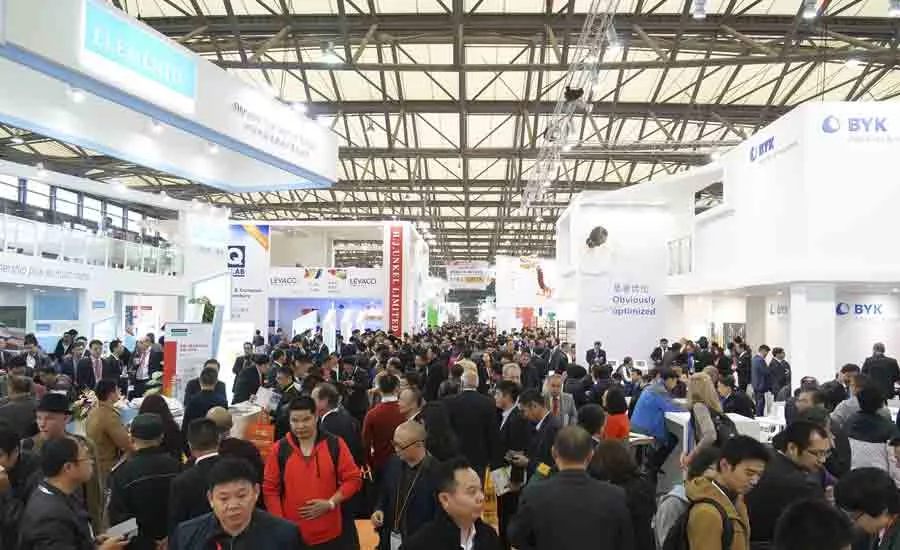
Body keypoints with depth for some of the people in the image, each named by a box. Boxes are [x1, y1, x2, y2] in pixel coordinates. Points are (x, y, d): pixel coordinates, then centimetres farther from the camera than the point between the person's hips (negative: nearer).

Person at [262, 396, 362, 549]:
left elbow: (353, 479, -2)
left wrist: (330, 503, -12)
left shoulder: (335, 444, -5)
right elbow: (270, 488, 2)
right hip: (292, 535, 1)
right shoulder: (279, 449, -3)